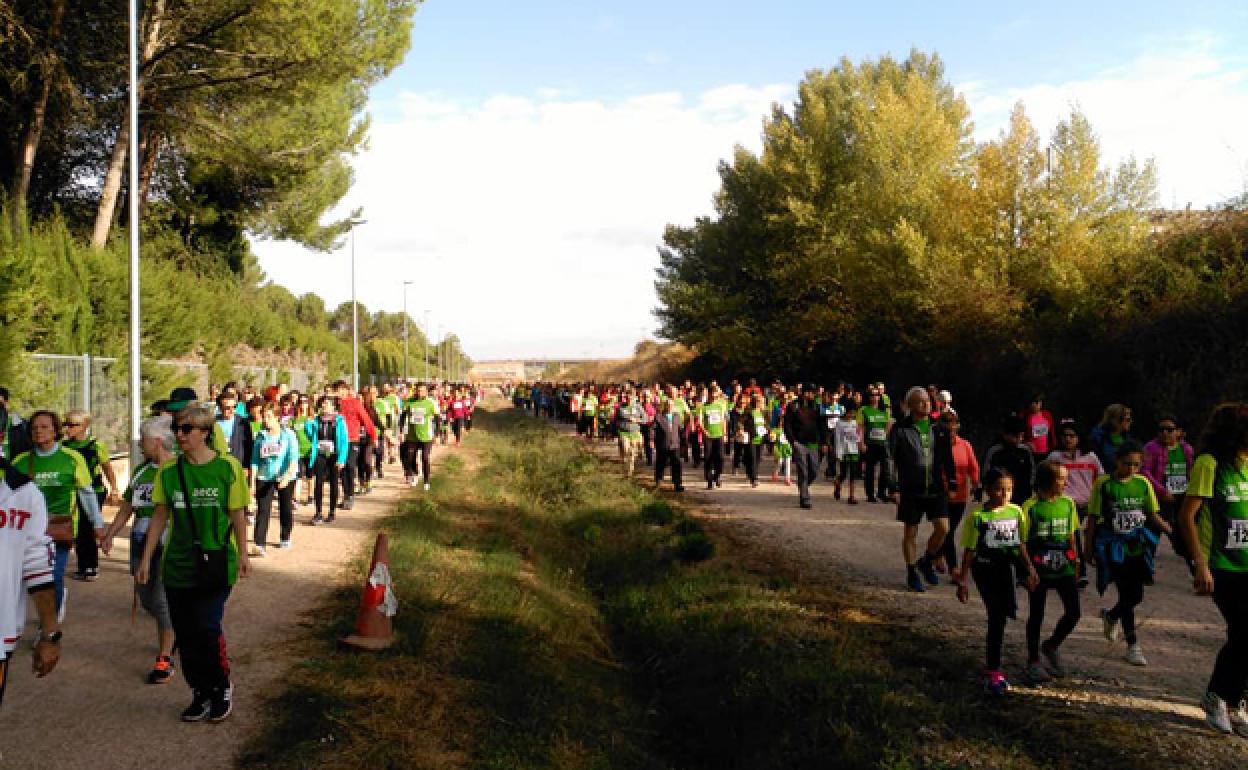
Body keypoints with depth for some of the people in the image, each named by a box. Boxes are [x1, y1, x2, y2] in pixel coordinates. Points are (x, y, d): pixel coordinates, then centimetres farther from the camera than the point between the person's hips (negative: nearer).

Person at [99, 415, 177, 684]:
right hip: (142, 541, 7)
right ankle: (175, 630, 39)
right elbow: (127, 506, 18)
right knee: (146, 598, 13)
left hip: (171, 543, -7)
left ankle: (165, 658, 5)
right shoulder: (141, 470, 12)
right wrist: (110, 534, 14)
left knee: (161, 599, -7)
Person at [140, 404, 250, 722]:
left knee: (207, 628, -10)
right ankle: (201, 693, 24)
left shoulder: (228, 467, -7)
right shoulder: (169, 471, 2)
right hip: (178, 565, 4)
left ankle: (222, 688, 14)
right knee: (185, 634, 6)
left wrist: (242, 553, 4)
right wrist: (146, 559, 9)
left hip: (216, 564, -3)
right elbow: (160, 516, 9)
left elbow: (237, 514, 1)